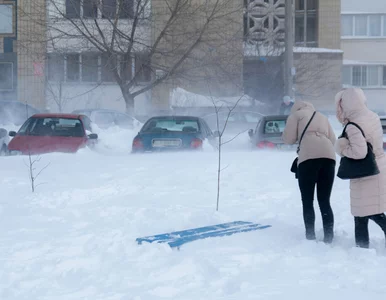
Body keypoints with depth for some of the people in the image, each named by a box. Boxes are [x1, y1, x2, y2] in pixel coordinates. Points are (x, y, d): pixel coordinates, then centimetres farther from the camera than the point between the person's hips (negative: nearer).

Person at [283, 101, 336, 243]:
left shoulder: (296, 114, 19)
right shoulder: (322, 117, 32)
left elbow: (288, 139, 13)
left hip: (309, 157, -4)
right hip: (329, 156, 4)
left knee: (307, 201, 2)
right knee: (324, 201, 7)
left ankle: (310, 238, -6)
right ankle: (329, 239, -2)